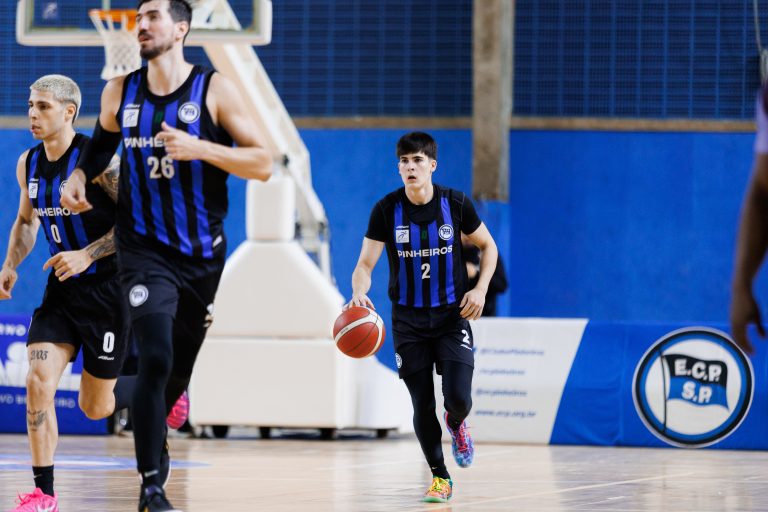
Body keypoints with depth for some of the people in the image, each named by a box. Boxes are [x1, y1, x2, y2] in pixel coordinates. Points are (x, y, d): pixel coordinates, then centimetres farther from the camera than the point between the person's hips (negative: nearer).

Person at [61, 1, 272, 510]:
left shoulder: (215, 90, -8)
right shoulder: (120, 93, 1)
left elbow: (263, 165, -12)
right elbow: (102, 142, 21)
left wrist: (200, 148, -25)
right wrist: (79, 175, 0)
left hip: (203, 254, 1)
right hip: (145, 252, -1)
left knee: (179, 369, 16)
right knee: (155, 359, -20)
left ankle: (153, 430, 48)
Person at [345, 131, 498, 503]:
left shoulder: (455, 204, -7)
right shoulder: (387, 210, -9)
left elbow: (487, 246, 7)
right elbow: (365, 264, -11)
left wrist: (481, 289, -7)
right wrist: (359, 293, -33)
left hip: (452, 316, 0)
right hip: (409, 319, 0)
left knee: (458, 398, -13)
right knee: (422, 406, -1)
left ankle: (456, 425, 26)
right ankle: (439, 477, 19)